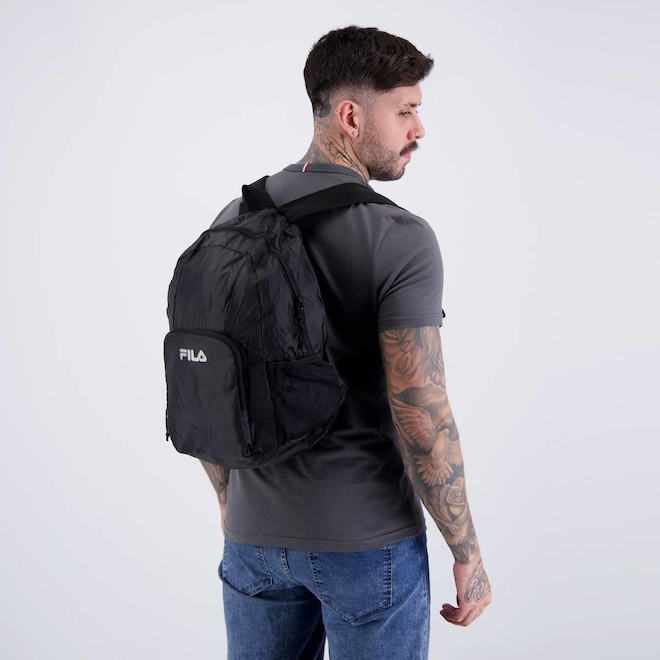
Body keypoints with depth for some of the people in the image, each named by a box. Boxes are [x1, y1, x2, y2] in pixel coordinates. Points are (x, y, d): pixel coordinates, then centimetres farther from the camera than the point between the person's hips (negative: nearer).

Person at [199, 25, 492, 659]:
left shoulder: (233, 221, 1)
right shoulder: (401, 239, -18)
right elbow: (423, 418, -20)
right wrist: (467, 554, -8)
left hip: (255, 534, 6)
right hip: (367, 539, -5)